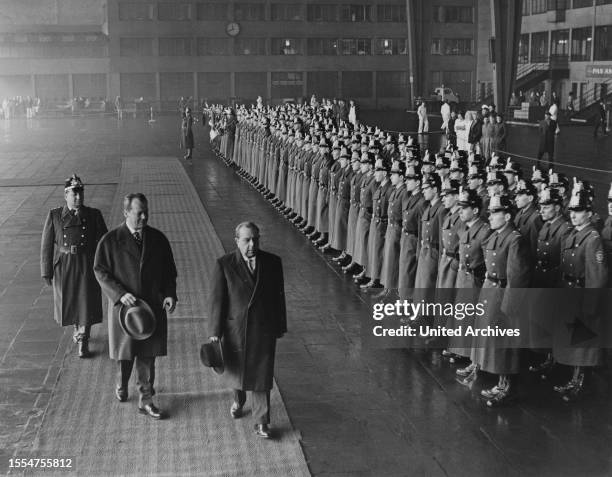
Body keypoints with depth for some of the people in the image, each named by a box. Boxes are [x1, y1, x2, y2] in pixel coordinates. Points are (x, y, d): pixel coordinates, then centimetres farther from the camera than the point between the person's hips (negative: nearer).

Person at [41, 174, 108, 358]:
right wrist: (46, 271, -3)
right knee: (69, 302, 16)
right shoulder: (54, 216, -3)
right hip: (64, 266, 1)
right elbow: (47, 245, -1)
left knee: (87, 303, 0)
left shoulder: (94, 215, -4)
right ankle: (78, 328, 45)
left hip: (87, 265, -1)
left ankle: (83, 341, 15)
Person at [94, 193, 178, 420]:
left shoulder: (158, 239, 1)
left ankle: (146, 400, 16)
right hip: (124, 306, -1)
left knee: (147, 356, 5)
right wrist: (120, 294, -18)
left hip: (153, 307, 2)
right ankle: (122, 384, 44)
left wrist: (170, 294, -7)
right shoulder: (110, 240, -8)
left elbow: (169, 271, 8)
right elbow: (100, 271, -6)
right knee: (125, 353, 14)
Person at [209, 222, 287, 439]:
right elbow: (217, 299, -8)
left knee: (262, 375, -1)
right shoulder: (224, 265, -10)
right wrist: (215, 331, -9)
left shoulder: (273, 263, -5)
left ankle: (261, 422, 8)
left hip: (263, 329, 0)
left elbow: (278, 297, 4)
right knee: (236, 369, 19)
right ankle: (238, 401, 48)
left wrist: (280, 327, 8)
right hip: (235, 328, 0)